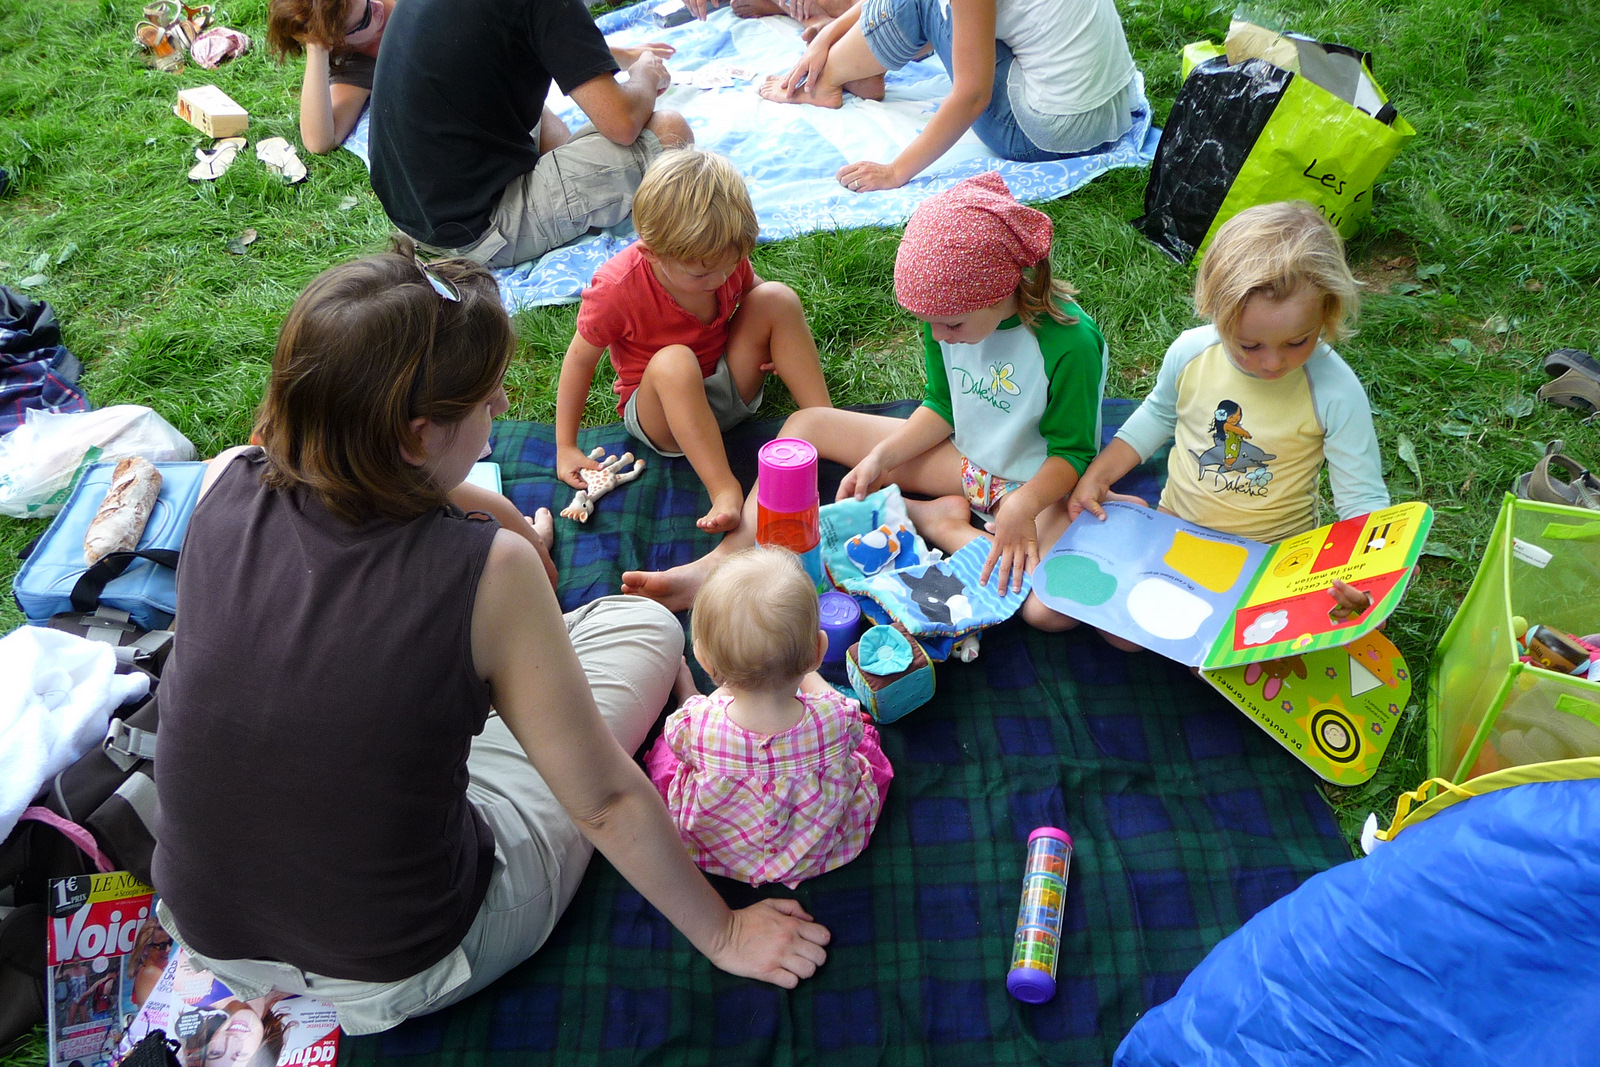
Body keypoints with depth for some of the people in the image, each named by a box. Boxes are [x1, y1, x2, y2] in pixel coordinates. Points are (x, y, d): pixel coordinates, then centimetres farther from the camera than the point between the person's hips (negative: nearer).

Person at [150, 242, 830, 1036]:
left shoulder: (225, 488, -17)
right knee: (643, 624, 8)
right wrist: (722, 933, -3)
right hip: (402, 974, -4)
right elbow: (604, 802, -17)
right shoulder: (490, 571, -29)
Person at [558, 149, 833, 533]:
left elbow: (749, 287, 12)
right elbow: (580, 359, -14)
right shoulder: (616, 289, -26)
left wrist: (782, 344, -7)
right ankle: (725, 491, -44)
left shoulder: (725, 258, -11)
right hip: (660, 410, -4)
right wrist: (566, 447, -12)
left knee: (778, 297, -17)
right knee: (673, 362, -40)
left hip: (732, 389, 5)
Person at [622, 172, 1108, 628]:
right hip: (962, 457, 6)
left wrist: (1022, 507, -36)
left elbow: (1072, 452, -19)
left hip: (1038, 482, -5)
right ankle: (728, 559, -15)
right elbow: (941, 407, 2)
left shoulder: (1071, 343, -28)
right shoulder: (949, 313, -11)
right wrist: (880, 457, -11)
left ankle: (941, 523, -17)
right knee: (807, 424, -1)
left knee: (1051, 609, -38)